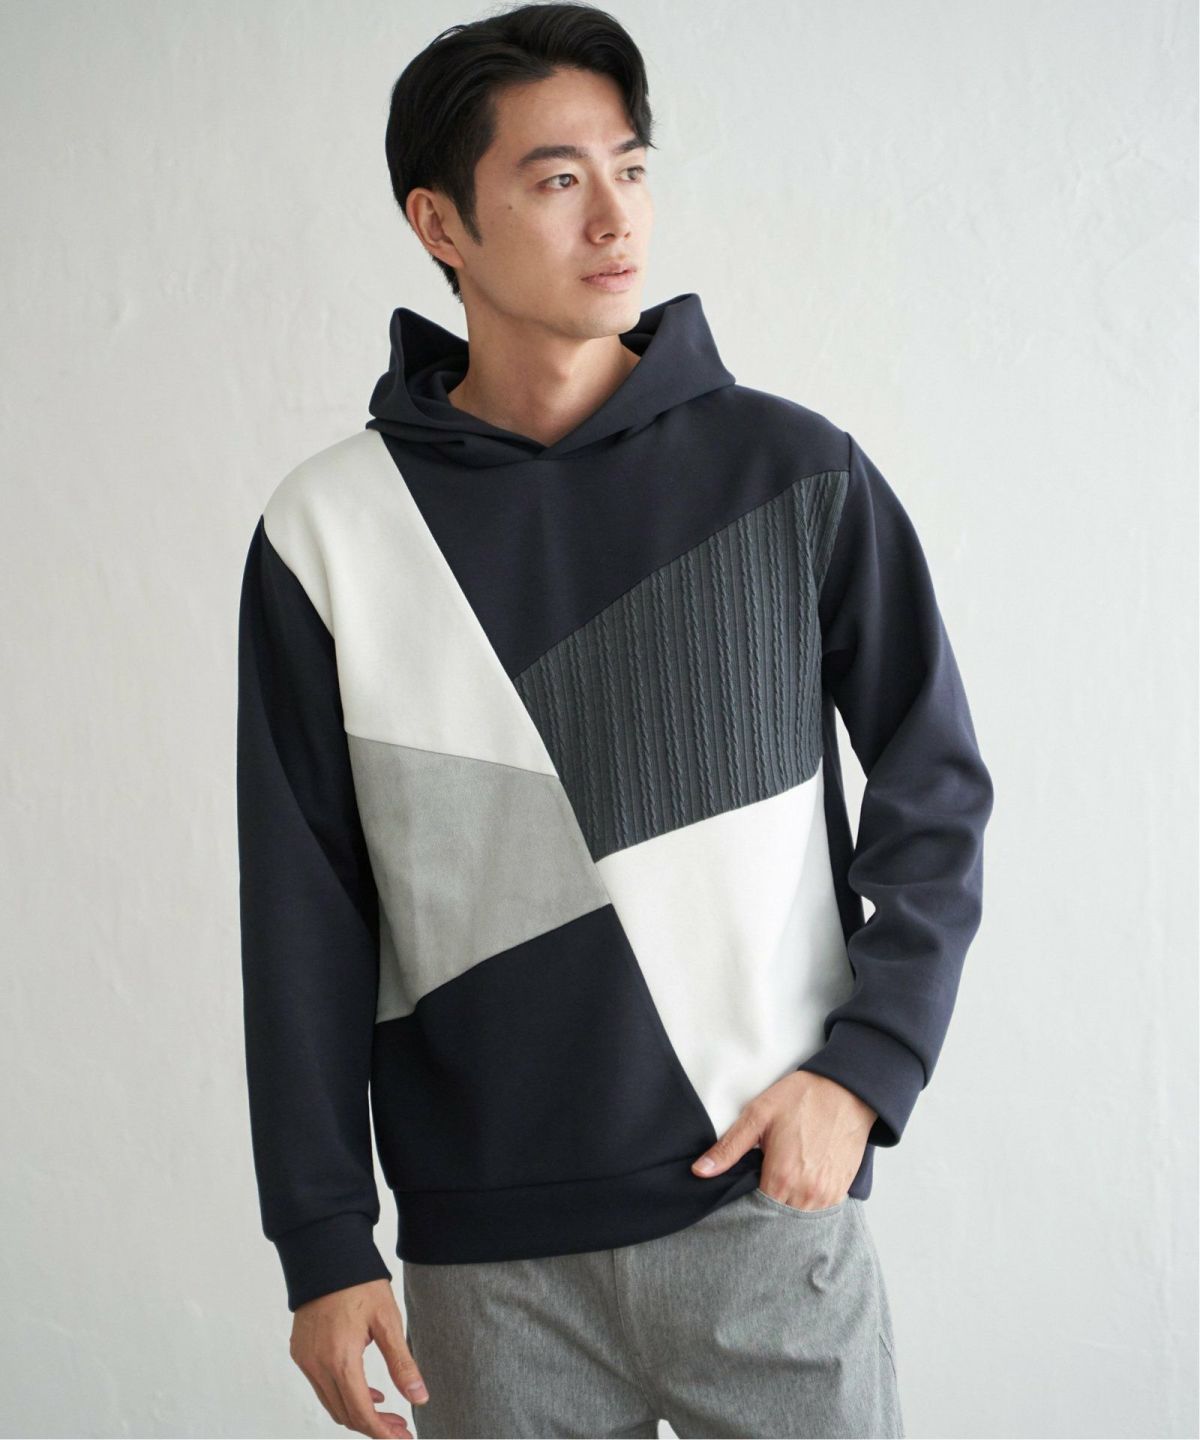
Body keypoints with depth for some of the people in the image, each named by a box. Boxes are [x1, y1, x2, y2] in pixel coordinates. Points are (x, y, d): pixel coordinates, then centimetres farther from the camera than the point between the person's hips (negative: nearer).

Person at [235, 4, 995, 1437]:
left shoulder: (796, 472, -1)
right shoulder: (329, 527, -1)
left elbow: (936, 789, 5)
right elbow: (305, 914, 1)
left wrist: (865, 1065, -6)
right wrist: (323, 1242, 0)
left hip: (771, 1208, 0)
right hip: (483, 1250, 0)